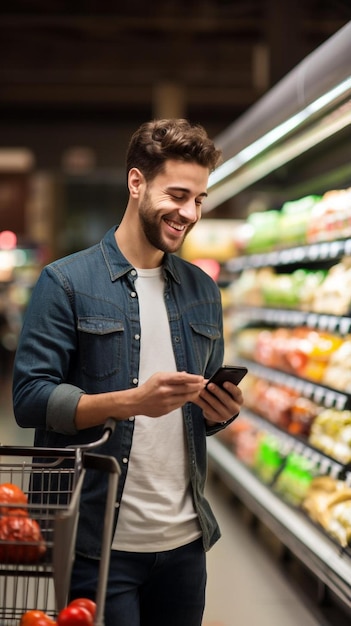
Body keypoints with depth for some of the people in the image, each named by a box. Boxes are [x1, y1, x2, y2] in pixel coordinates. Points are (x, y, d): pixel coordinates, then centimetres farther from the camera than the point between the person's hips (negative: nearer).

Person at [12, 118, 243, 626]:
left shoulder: (203, 291, 11)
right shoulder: (68, 283, -5)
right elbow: (30, 399, -12)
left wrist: (221, 410, -4)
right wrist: (131, 400, -24)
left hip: (185, 541, 5)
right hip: (100, 545, -5)